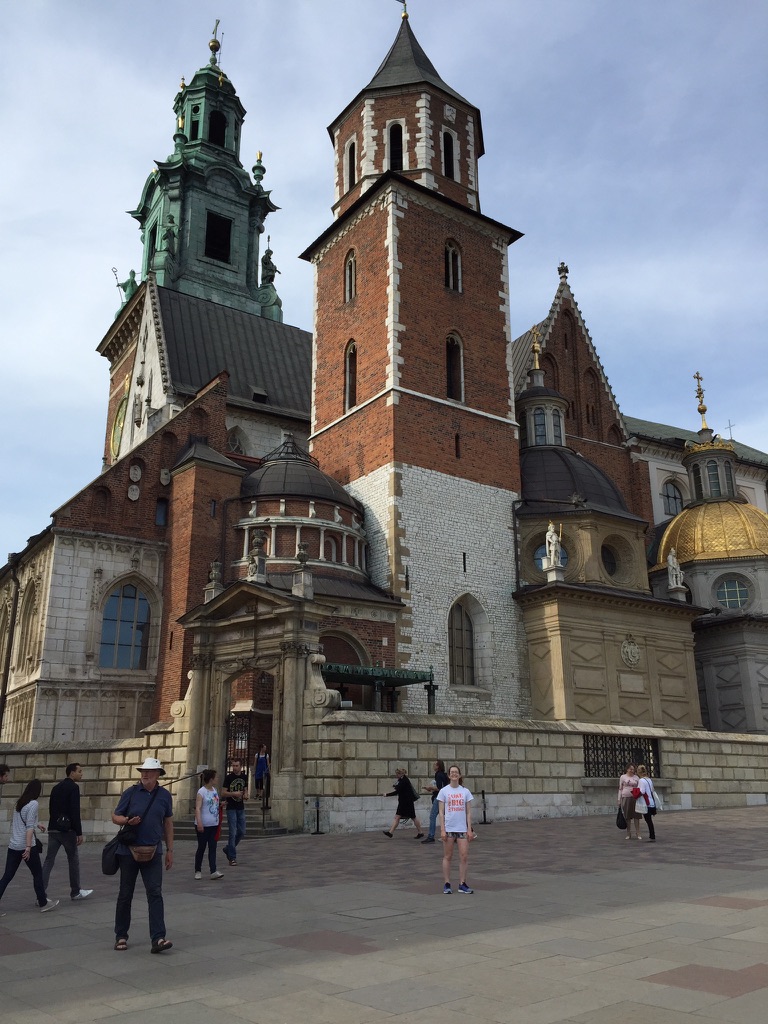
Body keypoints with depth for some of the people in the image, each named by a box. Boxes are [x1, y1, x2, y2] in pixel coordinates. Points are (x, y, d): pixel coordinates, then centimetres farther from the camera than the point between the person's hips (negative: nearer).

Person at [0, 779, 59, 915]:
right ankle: (43, 903, 19)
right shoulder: (34, 804, -13)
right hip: (26, 846, -7)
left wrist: (38, 824, 44)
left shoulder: (19, 802, 12)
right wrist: (28, 847, -23)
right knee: (37, 874, 9)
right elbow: (29, 827, -21)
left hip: (13, 846, 7)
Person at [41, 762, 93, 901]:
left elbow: (51, 808, 17)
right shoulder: (73, 787, -11)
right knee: (74, 860, 8)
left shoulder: (56, 787, 14)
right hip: (67, 829, -7)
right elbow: (75, 811, -17)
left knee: (49, 861, 5)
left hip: (53, 829, 7)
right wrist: (79, 833, -15)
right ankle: (76, 892, 17)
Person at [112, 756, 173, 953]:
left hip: (153, 853, 1)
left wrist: (170, 850, 8)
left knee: (155, 894, -8)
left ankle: (158, 939, -10)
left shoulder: (165, 795, 3)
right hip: (129, 851, 0)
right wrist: (127, 821, -20)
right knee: (125, 894, 10)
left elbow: (168, 823, 10)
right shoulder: (130, 793, -3)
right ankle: (121, 936, 26)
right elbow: (115, 817, 3)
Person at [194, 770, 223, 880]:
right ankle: (198, 871, 19)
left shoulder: (215, 790, 10)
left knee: (212, 848, 1)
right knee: (201, 848, 5)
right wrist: (199, 823, -28)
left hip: (214, 824, 6)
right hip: (204, 825, -6)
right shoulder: (201, 792, -13)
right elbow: (198, 808, -20)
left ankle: (213, 872, -3)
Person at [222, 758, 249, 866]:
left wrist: (246, 795, -3)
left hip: (241, 808, 5)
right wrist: (234, 793, -22)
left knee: (241, 832, 8)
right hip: (231, 808, -5)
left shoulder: (244, 777, 7)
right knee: (232, 833, -7)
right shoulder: (228, 777, -8)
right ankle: (232, 858, 1)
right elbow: (223, 793, -9)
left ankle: (227, 849, 28)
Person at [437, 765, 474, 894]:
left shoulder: (465, 791, 4)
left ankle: (462, 884, 10)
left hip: (462, 829, 2)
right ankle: (447, 884, 15)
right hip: (448, 829, -2)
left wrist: (469, 829, 0)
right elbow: (441, 812, -1)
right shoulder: (444, 791, -1)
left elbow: (468, 812, 6)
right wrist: (442, 830, -8)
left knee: (464, 856, -1)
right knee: (447, 856, 5)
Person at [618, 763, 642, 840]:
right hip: (626, 798, -1)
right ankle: (628, 834, 12)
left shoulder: (636, 777, 11)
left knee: (636, 816, -2)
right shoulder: (623, 777, 6)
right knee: (627, 816, 3)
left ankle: (638, 834, 2)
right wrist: (619, 800, 3)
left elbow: (639, 787, 14)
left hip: (635, 798, 1)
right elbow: (620, 789, 7)